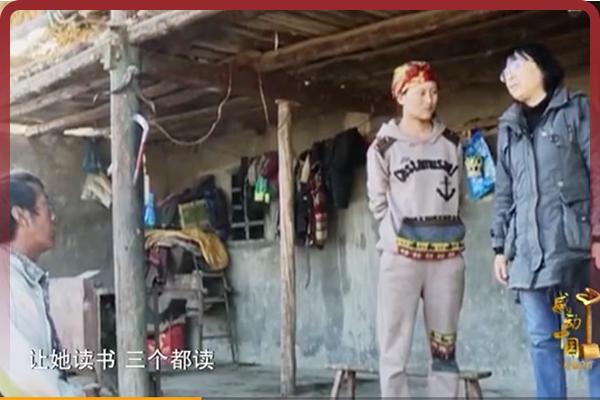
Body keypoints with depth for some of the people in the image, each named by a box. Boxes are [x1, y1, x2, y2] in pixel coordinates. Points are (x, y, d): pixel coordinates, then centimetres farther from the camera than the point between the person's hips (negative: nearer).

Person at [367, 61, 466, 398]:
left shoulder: (451, 143, 9)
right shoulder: (384, 147, 0)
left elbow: (459, 195, 16)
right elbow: (378, 203, 5)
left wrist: (441, 228, 7)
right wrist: (402, 233, 0)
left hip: (448, 254, 4)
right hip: (402, 254, -3)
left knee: (445, 347, 8)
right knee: (395, 348, -5)